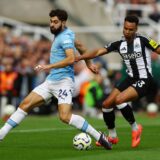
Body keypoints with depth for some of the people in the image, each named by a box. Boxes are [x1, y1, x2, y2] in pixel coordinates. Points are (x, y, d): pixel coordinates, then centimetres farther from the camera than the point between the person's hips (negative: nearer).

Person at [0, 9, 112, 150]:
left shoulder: (65, 37, -12)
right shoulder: (59, 35, 16)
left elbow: (71, 59, -25)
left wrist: (49, 66, -28)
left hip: (63, 81, -9)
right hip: (51, 81, 9)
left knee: (65, 116, -23)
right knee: (25, 105, 2)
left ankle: (99, 137, -16)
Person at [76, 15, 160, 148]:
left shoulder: (142, 41, -15)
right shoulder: (119, 44, -1)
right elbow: (98, 52, -7)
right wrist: (79, 57, -19)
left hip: (144, 81, -7)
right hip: (131, 78, 7)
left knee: (119, 100, -26)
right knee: (107, 104, 3)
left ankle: (135, 128, -5)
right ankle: (112, 136, 23)